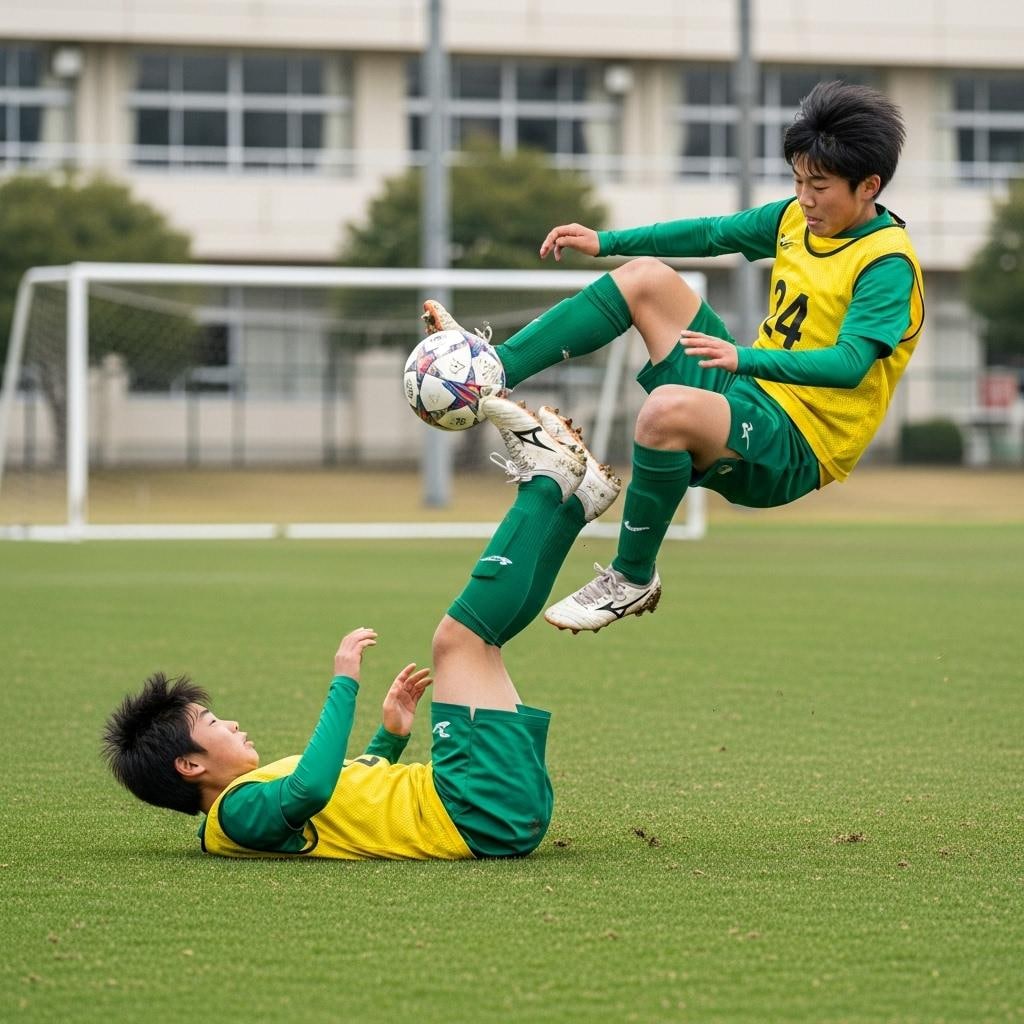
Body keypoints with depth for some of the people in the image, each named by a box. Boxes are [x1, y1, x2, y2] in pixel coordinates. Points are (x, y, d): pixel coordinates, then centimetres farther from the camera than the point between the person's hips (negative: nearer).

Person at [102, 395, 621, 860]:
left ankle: (573, 499, 16)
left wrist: (390, 736, 17)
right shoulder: (237, 813, -15)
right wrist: (344, 684, -27)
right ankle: (547, 483, 6)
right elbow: (311, 789, -36)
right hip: (490, 818, -10)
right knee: (460, 635, -11)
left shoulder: (253, 794, 17)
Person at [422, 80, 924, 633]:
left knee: (667, 408, -37)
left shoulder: (888, 265, -18)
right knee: (646, 277, 4)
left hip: (796, 450, -9)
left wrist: (745, 358, -43)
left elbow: (850, 365, -31)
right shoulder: (797, 217, 7)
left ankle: (633, 579, -18)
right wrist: (604, 242, 12)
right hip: (749, 394, 9)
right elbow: (713, 234, 20)